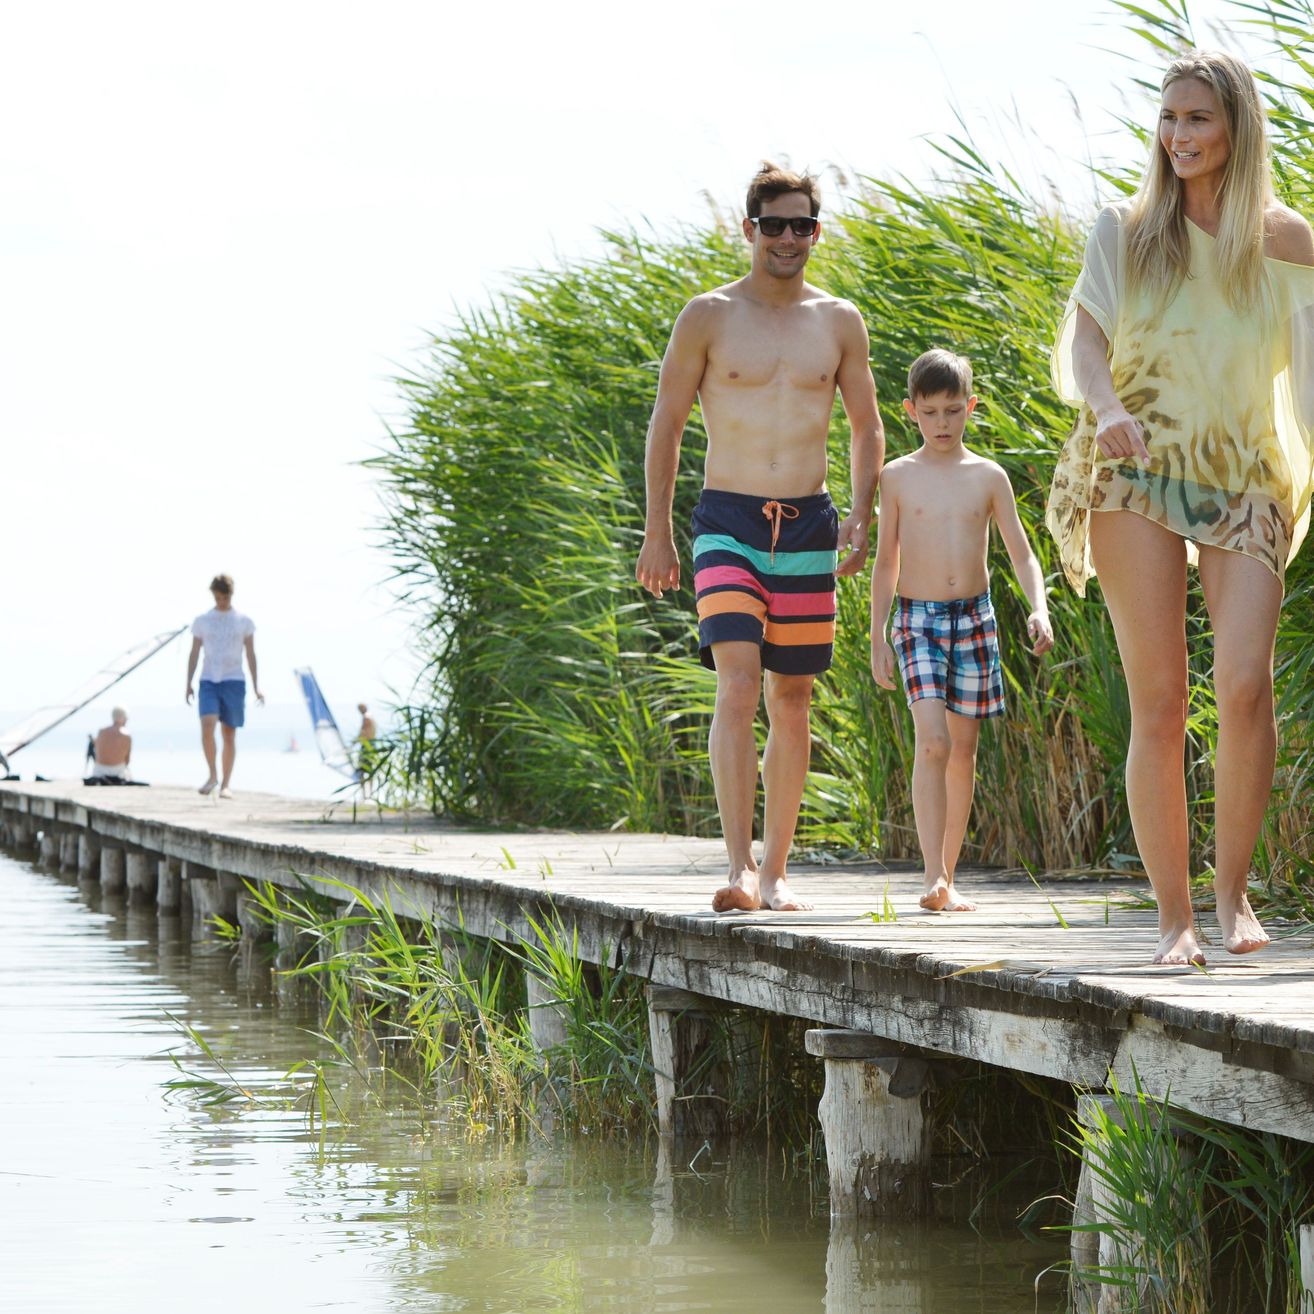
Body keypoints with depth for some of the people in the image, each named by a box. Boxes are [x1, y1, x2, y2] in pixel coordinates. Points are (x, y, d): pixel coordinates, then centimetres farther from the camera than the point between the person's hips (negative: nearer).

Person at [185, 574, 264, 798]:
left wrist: (256, 687, 1)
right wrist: (188, 683, 3)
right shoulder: (202, 620, 8)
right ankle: (212, 775, -4)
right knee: (207, 726, -19)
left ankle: (226, 784, 6)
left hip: (233, 681, 0)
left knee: (229, 734, 1)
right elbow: (194, 654, 11)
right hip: (209, 681, 0)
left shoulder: (244, 621, 6)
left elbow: (250, 655, 7)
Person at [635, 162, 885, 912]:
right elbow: (667, 422, 4)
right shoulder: (709, 317, 0)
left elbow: (867, 426, 17)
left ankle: (775, 871, 16)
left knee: (793, 700, 7)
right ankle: (740, 870, -24)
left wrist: (861, 515, 3)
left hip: (808, 526, 3)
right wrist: (657, 532, 0)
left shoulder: (840, 322, 8)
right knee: (738, 687, -18)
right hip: (728, 520, -3)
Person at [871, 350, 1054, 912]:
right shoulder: (898, 477, 3)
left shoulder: (988, 477, 5)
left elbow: (1022, 554, 5)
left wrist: (1038, 608, -13)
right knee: (932, 743, -17)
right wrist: (877, 639, 4)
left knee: (963, 750, 6)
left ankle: (947, 876, 16)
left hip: (974, 617, 2)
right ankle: (935, 880, -23)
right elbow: (886, 562, 7)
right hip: (918, 618, -2)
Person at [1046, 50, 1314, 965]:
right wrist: (1103, 404, -22)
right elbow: (1081, 340, -2)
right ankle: (1174, 917, 1)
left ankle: (1233, 891, -2)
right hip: (1139, 477, 0)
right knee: (1159, 704, -5)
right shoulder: (1126, 230, 7)